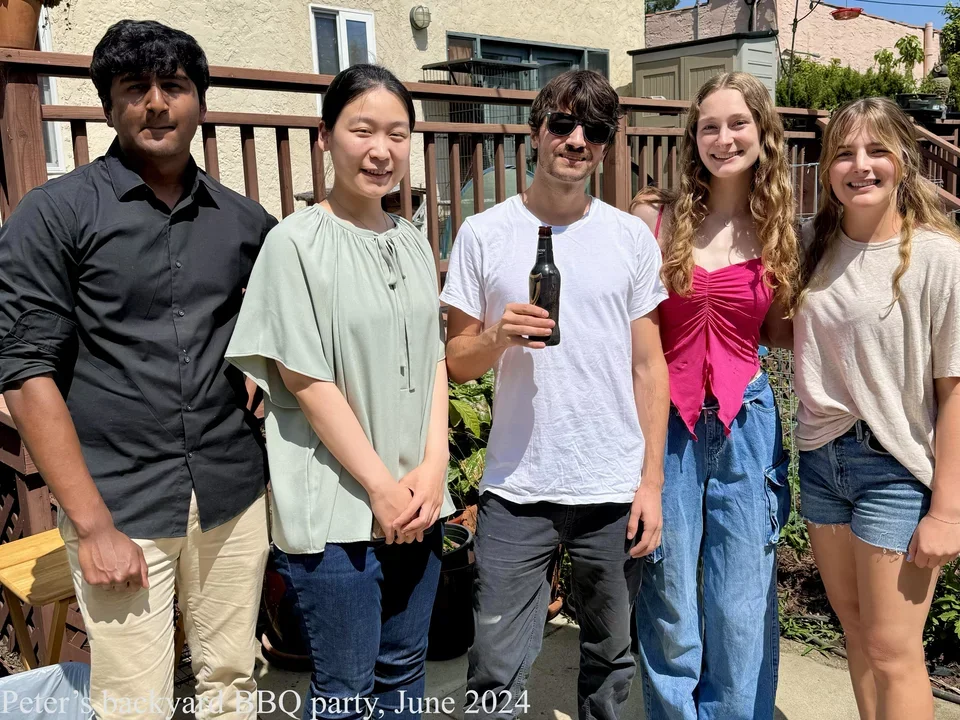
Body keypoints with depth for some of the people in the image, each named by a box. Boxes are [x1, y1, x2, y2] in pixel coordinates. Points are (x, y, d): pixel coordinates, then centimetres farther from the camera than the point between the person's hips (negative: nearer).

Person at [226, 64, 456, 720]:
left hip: (418, 500, 6)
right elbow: (306, 380, -13)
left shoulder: (413, 243, 9)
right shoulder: (296, 244, -10)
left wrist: (433, 467, -4)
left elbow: (434, 359, 8)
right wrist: (381, 486, -12)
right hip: (337, 508, -5)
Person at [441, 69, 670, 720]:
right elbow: (456, 362, 4)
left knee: (611, 657, 16)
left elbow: (649, 365, 5)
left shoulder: (632, 237, 4)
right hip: (515, 489, -1)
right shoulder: (484, 234, 0)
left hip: (615, 489, 2)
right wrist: (499, 337, -18)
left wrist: (652, 480, 1)